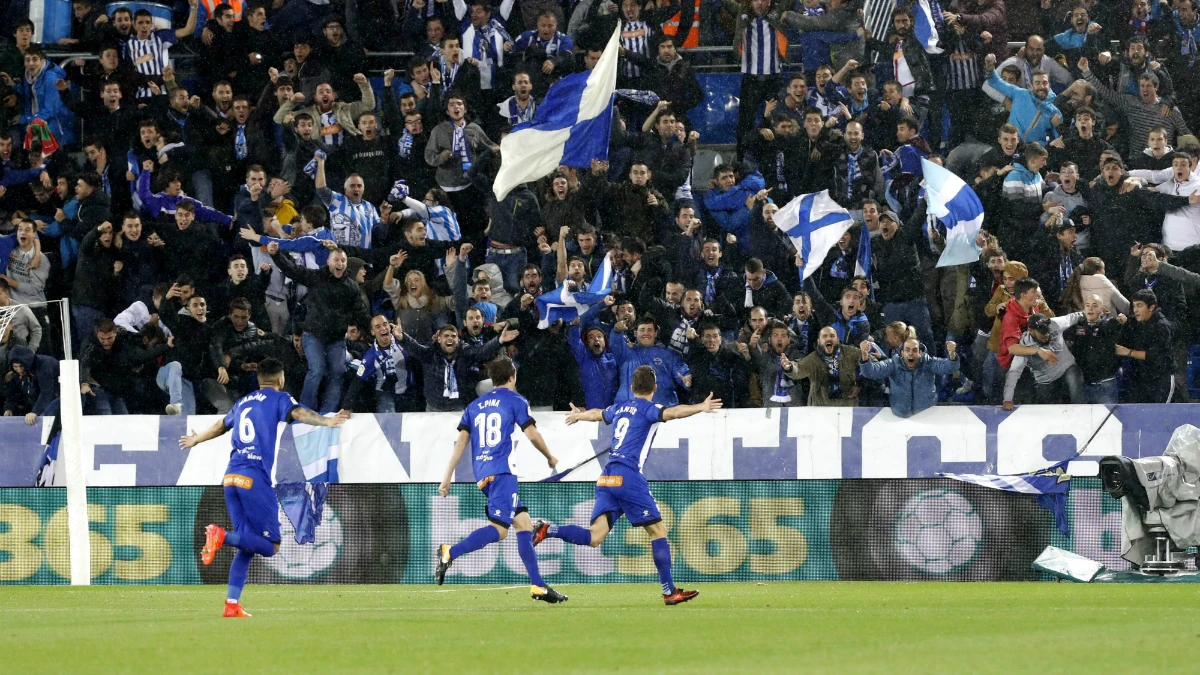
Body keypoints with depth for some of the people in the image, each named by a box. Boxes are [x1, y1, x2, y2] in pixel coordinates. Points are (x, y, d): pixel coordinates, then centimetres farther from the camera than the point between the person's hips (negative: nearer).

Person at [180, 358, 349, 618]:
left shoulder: (244, 402, 24)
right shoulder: (279, 399, 5)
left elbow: (221, 425, 41)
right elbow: (297, 413, -17)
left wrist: (196, 440, 60)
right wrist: (325, 421, -34)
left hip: (231, 478, 7)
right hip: (255, 479, -7)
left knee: (247, 545, 12)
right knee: (270, 546, -5)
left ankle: (232, 604, 4)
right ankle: (223, 535, -26)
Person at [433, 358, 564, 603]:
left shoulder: (475, 405, 19)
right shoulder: (515, 400, 4)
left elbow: (461, 442, 13)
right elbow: (532, 434, -2)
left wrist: (447, 478, 12)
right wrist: (550, 457, 16)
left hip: (482, 474, 7)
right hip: (502, 471, -7)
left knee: (523, 523, 9)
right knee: (498, 529, -14)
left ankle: (537, 586, 5)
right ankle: (450, 553, -31)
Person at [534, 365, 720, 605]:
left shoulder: (620, 408, 21)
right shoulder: (648, 409, 0)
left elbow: (597, 414, 42)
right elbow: (671, 412, -23)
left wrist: (578, 415, 63)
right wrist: (701, 407, -35)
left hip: (607, 478, 7)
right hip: (628, 477, -7)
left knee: (594, 537, 0)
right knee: (658, 530, 0)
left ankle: (547, 530, -14)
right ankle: (669, 591, -2)